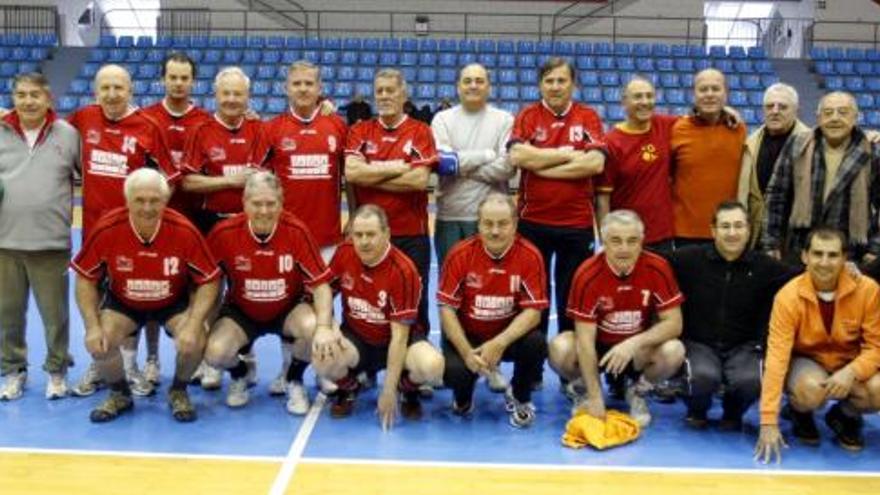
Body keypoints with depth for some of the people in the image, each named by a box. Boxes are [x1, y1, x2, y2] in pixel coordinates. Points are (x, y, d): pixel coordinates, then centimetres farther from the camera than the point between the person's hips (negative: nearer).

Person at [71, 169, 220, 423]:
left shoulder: (184, 230, -26)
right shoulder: (107, 229, -24)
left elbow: (209, 281, -17)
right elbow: (85, 279, -10)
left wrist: (193, 325, -28)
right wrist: (92, 326, -19)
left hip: (174, 303, -1)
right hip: (122, 302, 1)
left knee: (194, 341, -26)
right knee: (99, 343, -22)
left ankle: (178, 392, 8)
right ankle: (119, 394, 11)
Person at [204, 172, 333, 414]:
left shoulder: (297, 231, -21)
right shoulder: (224, 232, -19)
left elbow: (321, 284, -18)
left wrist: (324, 328, -32)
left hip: (289, 308, 0)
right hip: (241, 311, 1)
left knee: (313, 329, -31)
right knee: (215, 352, -25)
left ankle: (294, 380, 4)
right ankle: (239, 375, 15)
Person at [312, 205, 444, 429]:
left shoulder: (403, 270, -25)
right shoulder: (344, 253, -12)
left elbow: (399, 334, -23)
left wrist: (389, 392, -24)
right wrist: (324, 328, -14)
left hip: (393, 340, -2)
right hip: (355, 336, 3)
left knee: (432, 366, -33)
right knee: (322, 359, -31)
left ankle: (409, 391, 6)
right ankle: (348, 388, 8)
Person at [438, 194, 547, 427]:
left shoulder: (530, 255, -15)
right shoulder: (461, 254, -15)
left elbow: (533, 311, -17)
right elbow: (447, 308, -12)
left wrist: (499, 343, -31)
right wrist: (467, 352, -23)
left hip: (509, 334, 1)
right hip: (466, 334, 0)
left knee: (536, 344, -30)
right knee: (453, 372, -29)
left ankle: (520, 398, 3)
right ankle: (463, 399, 13)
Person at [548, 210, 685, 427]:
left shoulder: (657, 268, -17)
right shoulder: (588, 274, -22)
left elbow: (674, 323, -16)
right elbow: (585, 339, -22)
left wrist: (633, 343, -33)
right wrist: (595, 398, -25)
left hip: (639, 349, 1)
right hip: (599, 346, -1)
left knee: (673, 351, -30)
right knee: (560, 348, -31)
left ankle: (638, 391, 3)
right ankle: (584, 390, 4)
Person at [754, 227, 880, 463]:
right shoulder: (788, 296, -21)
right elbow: (777, 356, -25)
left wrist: (851, 372, -34)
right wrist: (769, 422, -30)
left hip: (850, 363, 2)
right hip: (806, 361, -2)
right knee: (811, 388, -35)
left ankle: (845, 416, 8)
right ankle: (800, 414, 4)